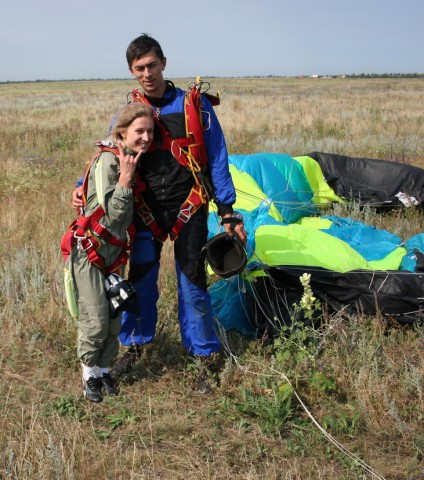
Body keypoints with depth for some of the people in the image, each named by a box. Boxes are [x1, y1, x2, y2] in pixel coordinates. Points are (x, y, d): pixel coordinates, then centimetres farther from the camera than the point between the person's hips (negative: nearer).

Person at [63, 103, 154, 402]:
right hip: (88, 253, -7)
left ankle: (104, 370, 29)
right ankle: (89, 374, 17)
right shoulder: (108, 161, -19)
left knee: (114, 320, 10)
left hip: (114, 254, 8)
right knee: (95, 320, -5)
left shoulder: (131, 160, 6)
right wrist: (125, 178, -28)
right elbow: (110, 216, -23)